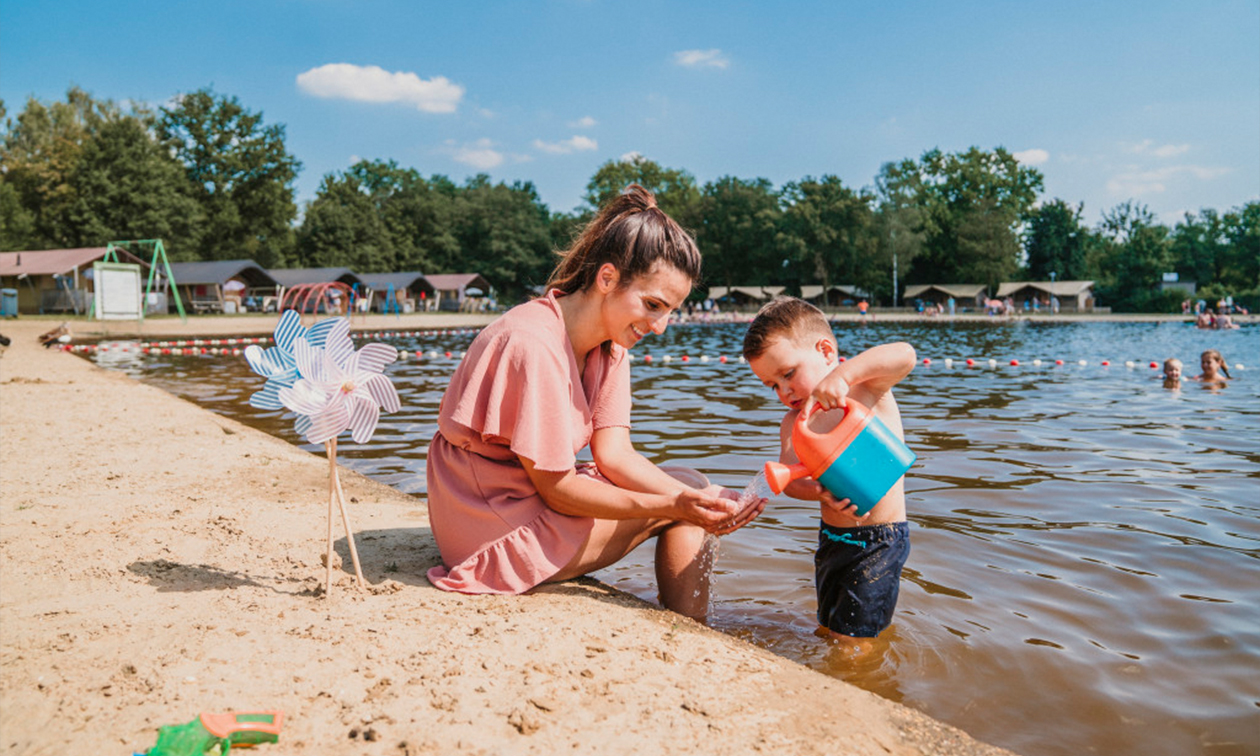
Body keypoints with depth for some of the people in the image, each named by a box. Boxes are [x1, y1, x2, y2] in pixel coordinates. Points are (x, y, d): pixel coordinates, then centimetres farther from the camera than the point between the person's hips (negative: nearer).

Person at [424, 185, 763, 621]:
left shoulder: (611, 343, 1)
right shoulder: (534, 345, -27)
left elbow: (613, 454, -7)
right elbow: (557, 490, -24)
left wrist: (697, 500, -21)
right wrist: (673, 505, -28)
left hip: (542, 494, 9)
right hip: (493, 529, -8)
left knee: (689, 490, 3)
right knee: (678, 506, -9)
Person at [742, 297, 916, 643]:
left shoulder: (866, 386, -8)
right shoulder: (793, 422, 4)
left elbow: (905, 355, -29)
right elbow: (789, 478, -10)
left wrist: (842, 373, -41)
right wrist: (818, 491, -32)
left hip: (880, 540, -6)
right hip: (831, 538, 6)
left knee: (850, 638, -8)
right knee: (828, 629, 19)